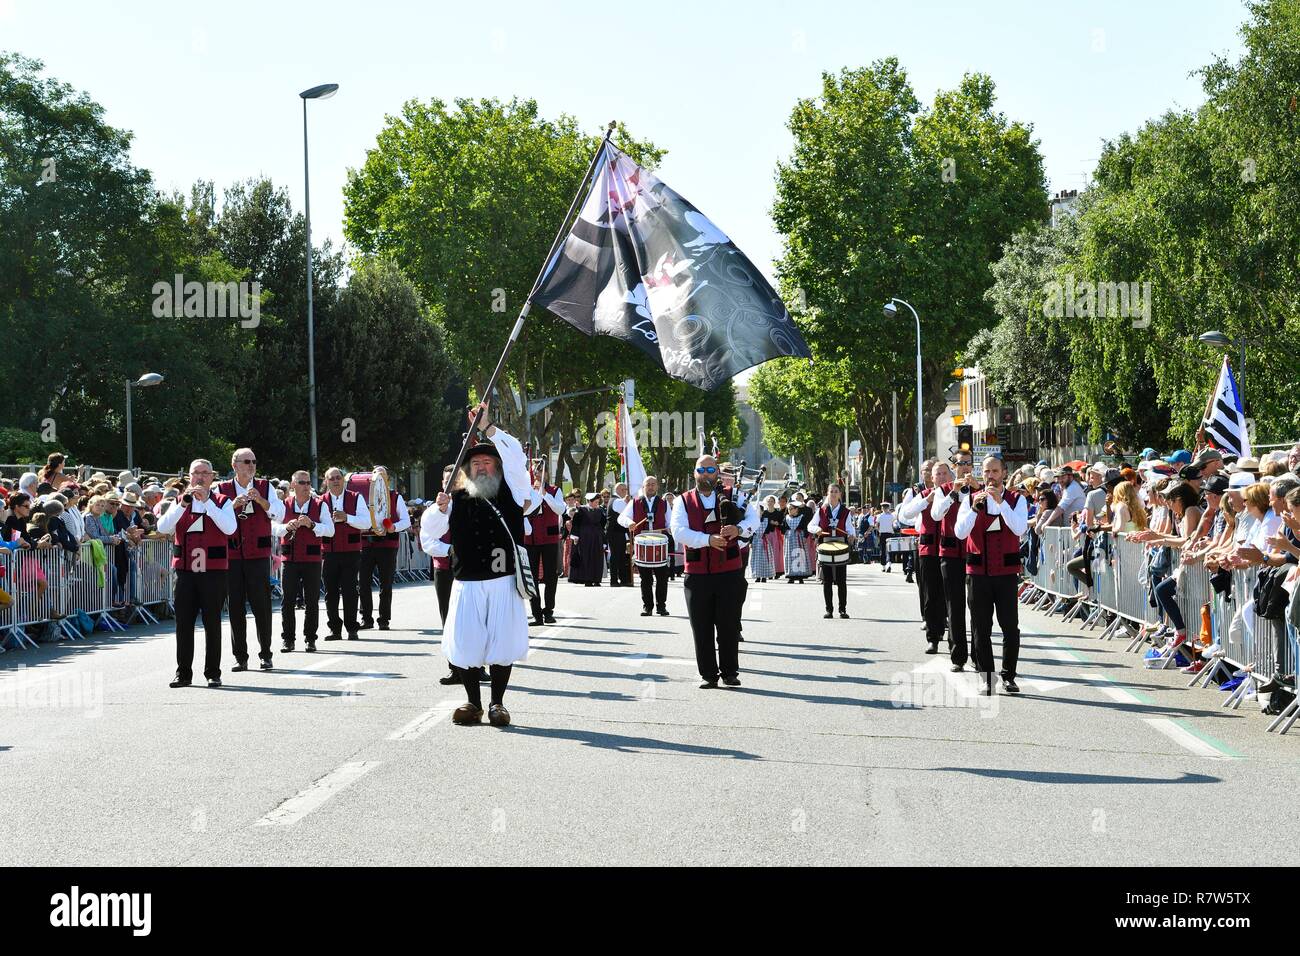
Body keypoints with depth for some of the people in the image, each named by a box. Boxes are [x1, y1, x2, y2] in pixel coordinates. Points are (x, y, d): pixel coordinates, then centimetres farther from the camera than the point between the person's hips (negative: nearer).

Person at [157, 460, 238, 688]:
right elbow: (162, 527, -3)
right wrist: (183, 505, -15)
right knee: (183, 622, 3)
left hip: (213, 571, -2)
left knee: (212, 622, 2)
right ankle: (183, 673, 10)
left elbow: (230, 528, -15)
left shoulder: (222, 502, 3)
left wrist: (207, 501, -17)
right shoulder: (179, 502, 11)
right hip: (185, 571, 3)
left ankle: (213, 673, 9)